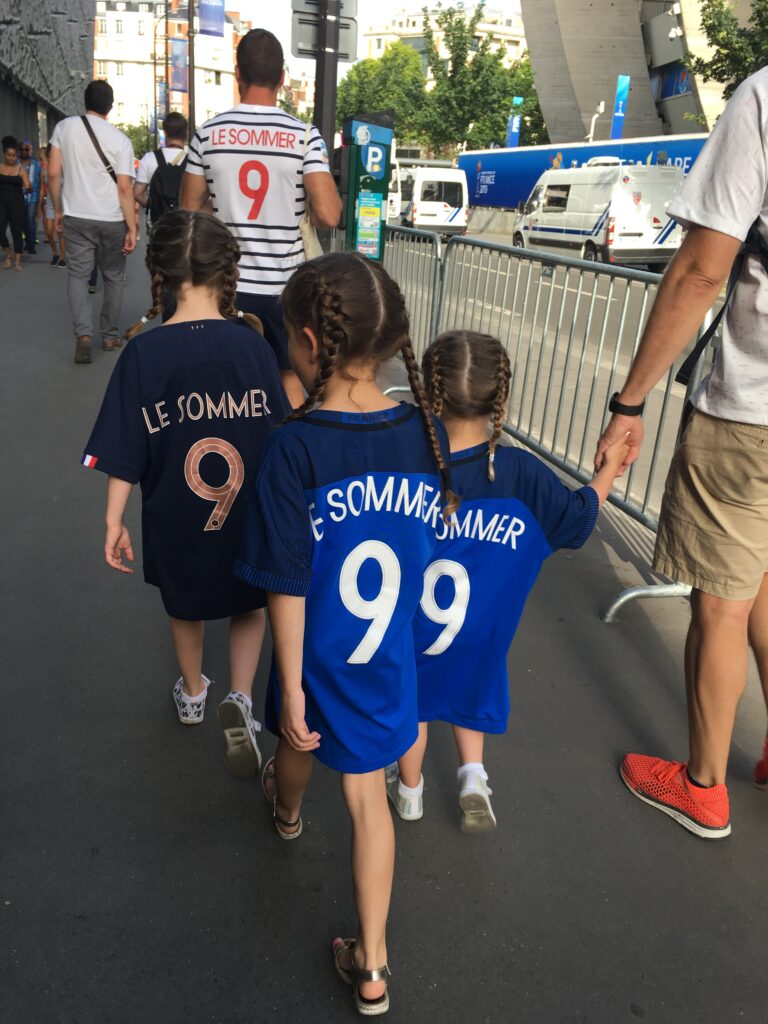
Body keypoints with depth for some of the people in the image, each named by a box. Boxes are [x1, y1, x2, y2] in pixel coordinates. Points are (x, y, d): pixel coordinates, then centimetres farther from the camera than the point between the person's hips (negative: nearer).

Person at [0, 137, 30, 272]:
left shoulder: (21, 170, 2)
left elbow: (28, 186, -5)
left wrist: (27, 187, -24)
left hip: (17, 202, -1)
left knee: (17, 231, 0)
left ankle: (17, 261, 7)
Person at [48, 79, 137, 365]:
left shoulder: (65, 127, 1)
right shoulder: (120, 139, -4)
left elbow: (53, 174, 0)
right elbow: (125, 188, -10)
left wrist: (58, 210, 12)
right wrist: (132, 228, -7)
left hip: (76, 217, 1)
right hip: (112, 220, -1)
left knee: (77, 274, 5)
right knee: (113, 277, 13)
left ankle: (83, 333, -14)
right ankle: (110, 336, 19)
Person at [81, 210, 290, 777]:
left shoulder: (143, 353, -15)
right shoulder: (253, 346, -13)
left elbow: (124, 454, -11)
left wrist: (114, 520, 2)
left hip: (175, 520, 1)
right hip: (249, 518, 0)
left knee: (185, 606, 27)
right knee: (249, 604, 25)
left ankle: (193, 694, 49)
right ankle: (239, 699, 8)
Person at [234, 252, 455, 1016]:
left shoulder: (292, 450, -25)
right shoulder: (426, 435, -13)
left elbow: (288, 587, -21)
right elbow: (430, 548, 0)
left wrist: (291, 688, -11)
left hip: (319, 658, -1)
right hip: (390, 660, 2)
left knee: (300, 738, 31)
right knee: (366, 793, 18)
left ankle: (286, 811, 66)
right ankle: (371, 966, 28)